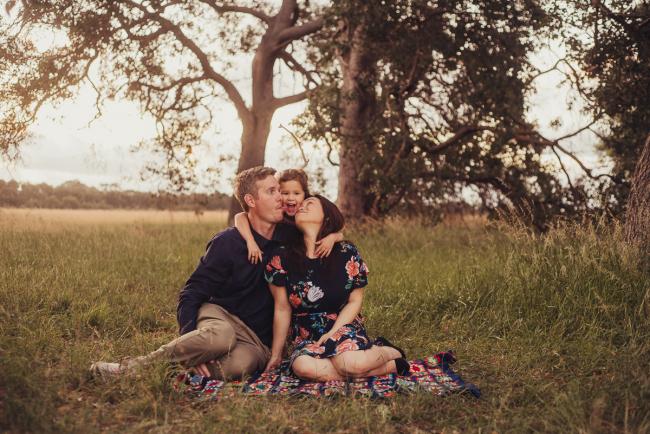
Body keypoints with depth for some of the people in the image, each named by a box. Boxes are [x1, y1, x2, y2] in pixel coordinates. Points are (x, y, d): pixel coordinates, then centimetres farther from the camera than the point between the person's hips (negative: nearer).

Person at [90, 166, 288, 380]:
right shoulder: (227, 243, -8)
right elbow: (191, 294, -9)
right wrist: (191, 344, -24)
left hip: (256, 338, 2)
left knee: (240, 363, -37)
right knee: (220, 336, -41)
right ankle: (131, 366, -28)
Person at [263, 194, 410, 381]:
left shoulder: (347, 254, -4)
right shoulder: (281, 258, -4)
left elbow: (355, 301, 3)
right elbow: (282, 309, 1)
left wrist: (332, 334, -11)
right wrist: (276, 355, 4)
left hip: (344, 326, -1)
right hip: (307, 337, 2)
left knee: (349, 362, -36)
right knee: (302, 366, -34)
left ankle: (388, 352, 1)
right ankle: (386, 366, -18)